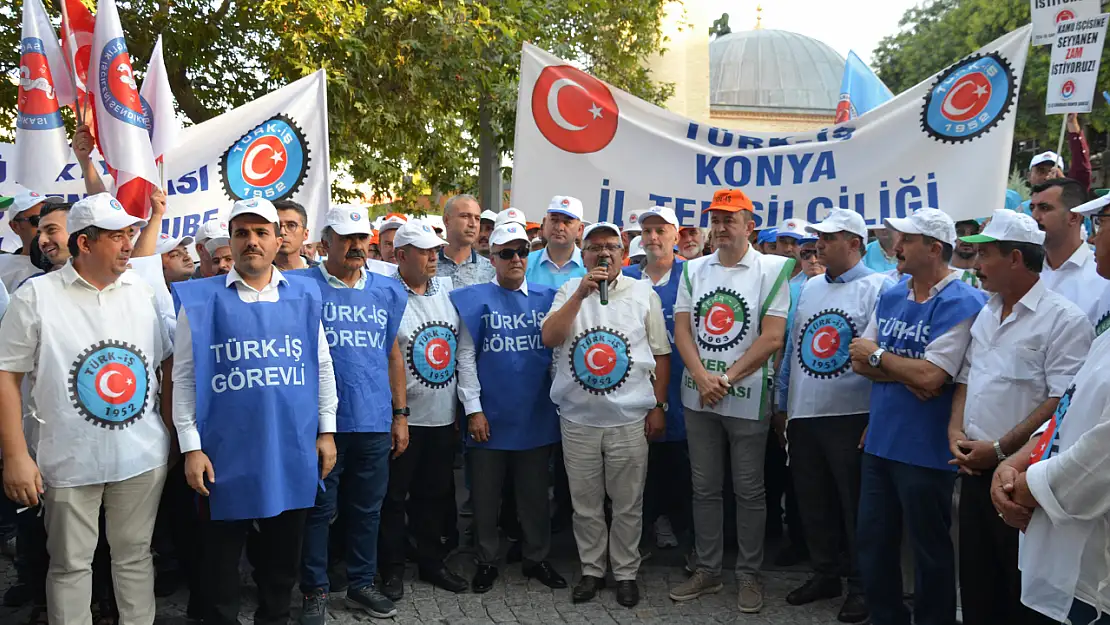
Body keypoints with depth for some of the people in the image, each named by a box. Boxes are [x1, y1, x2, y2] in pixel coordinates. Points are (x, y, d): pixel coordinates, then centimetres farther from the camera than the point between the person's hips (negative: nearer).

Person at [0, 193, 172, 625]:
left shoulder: (143, 292, 4)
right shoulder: (37, 295, -5)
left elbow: (168, 364, 11)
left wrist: (174, 432, 7)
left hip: (143, 456, 3)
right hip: (69, 459, -2)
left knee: (134, 554, 14)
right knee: (70, 563, 10)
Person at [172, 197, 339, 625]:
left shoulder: (304, 295, 6)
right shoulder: (201, 300, -2)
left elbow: (322, 366, 10)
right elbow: (184, 378, -3)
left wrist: (326, 431, 7)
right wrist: (191, 448, -7)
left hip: (293, 452, 2)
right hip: (226, 453, -2)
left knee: (283, 555, 16)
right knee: (221, 558, 10)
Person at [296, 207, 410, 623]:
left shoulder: (388, 291, 8)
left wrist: (400, 414, 11)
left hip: (375, 421, 4)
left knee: (367, 508, 14)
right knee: (319, 509, 7)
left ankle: (362, 584, 29)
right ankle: (315, 591, 22)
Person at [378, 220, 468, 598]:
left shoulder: (446, 290, 8)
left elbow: (462, 346, 15)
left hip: (442, 415, 6)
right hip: (403, 417, -5)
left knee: (434, 493, 17)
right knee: (393, 496, 8)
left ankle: (431, 562, 31)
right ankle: (392, 568, 23)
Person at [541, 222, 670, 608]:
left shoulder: (643, 294, 4)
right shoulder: (570, 291, 6)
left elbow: (661, 355, 6)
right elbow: (549, 338, -10)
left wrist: (658, 406, 1)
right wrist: (582, 293, -16)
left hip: (630, 418, -1)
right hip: (578, 418, 1)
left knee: (628, 504, 8)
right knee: (585, 504, 11)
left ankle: (626, 573, 24)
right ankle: (591, 570, 27)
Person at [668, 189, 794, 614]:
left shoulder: (772, 269, -4)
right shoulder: (693, 270, 8)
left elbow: (772, 338, -10)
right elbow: (682, 330, 4)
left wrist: (727, 379, -12)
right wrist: (702, 378, -10)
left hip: (746, 398, -4)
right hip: (698, 397, 4)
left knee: (749, 491, 6)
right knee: (704, 489, 11)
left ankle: (749, 575, 19)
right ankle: (706, 570, 23)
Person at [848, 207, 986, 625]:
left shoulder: (962, 303, -15)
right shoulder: (891, 297, 8)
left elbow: (931, 376, -23)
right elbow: (859, 361, 5)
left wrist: (879, 355, -8)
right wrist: (907, 374, -12)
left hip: (925, 449, -7)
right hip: (879, 441, 7)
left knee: (930, 550, 10)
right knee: (872, 542, 17)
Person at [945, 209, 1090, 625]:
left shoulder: (1063, 319, -12)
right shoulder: (985, 316, 12)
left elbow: (1062, 403, -18)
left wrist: (1000, 449, -16)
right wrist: (956, 433, 0)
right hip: (975, 470, 7)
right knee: (976, 581, 16)